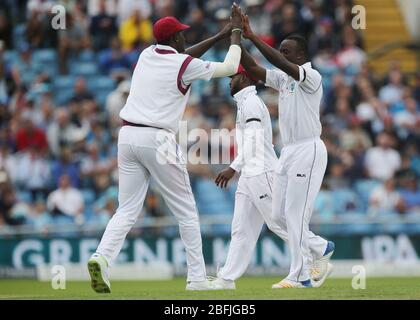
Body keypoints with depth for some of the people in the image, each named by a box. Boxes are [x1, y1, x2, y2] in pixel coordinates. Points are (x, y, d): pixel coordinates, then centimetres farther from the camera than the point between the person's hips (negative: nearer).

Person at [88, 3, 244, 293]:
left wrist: (220, 35, 33)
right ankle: (197, 278, 9)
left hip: (128, 136, 5)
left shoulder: (147, 55, 14)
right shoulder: (185, 64, -4)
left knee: (127, 210, 4)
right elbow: (230, 67, 7)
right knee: (186, 212, 7)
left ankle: (102, 257, -21)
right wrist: (236, 33, 21)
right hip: (158, 139, -5)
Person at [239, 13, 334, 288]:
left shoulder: (312, 77, -11)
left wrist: (252, 37, -28)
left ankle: (300, 276, -6)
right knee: (279, 215, 8)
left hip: (308, 150, -9)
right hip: (288, 151, 9)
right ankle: (322, 248, 25)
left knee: (295, 213, -10)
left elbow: (281, 64, -26)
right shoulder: (282, 78, 12)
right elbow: (252, 68, 6)